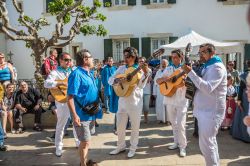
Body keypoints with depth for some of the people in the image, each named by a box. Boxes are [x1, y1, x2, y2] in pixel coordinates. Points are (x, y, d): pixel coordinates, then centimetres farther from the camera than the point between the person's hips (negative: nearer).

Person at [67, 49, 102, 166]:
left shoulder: (89, 74, 10)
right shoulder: (76, 74, -18)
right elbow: (70, 97, -22)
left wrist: (97, 108, 20)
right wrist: (74, 115, -27)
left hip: (91, 113, 8)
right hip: (82, 114, -8)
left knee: (86, 141, 21)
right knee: (85, 142, 2)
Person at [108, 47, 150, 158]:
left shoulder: (140, 69, -6)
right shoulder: (121, 68, 5)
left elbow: (141, 86, -17)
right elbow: (110, 80, 2)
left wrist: (146, 74, -31)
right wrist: (117, 80, -19)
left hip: (135, 101, -4)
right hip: (122, 101, 4)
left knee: (135, 126, 8)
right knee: (120, 125, 12)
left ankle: (133, 148, 25)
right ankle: (121, 146, 30)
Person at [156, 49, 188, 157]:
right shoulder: (168, 69, 7)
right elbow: (157, 81, 6)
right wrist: (164, 79, -14)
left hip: (181, 101, -4)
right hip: (170, 100, 4)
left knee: (180, 124, -6)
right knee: (173, 123, 14)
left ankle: (182, 146, 6)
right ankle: (176, 142, 29)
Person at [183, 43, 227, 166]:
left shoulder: (217, 67, -16)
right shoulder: (207, 67, 15)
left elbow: (207, 88, -28)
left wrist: (190, 73, -28)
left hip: (211, 111, -10)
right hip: (205, 110, 10)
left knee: (206, 143, -5)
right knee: (210, 141, 19)